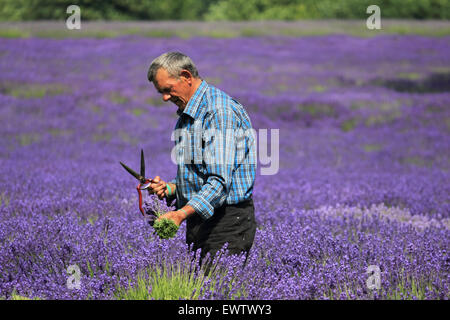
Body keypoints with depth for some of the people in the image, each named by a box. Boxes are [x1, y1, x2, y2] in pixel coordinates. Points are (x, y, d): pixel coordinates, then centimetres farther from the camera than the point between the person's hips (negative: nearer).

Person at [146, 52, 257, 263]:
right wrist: (170, 188, 5)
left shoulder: (220, 111, -16)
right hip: (198, 220, 9)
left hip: (228, 223, -9)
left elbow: (220, 180, -24)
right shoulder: (187, 115, 17)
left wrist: (182, 213, -34)